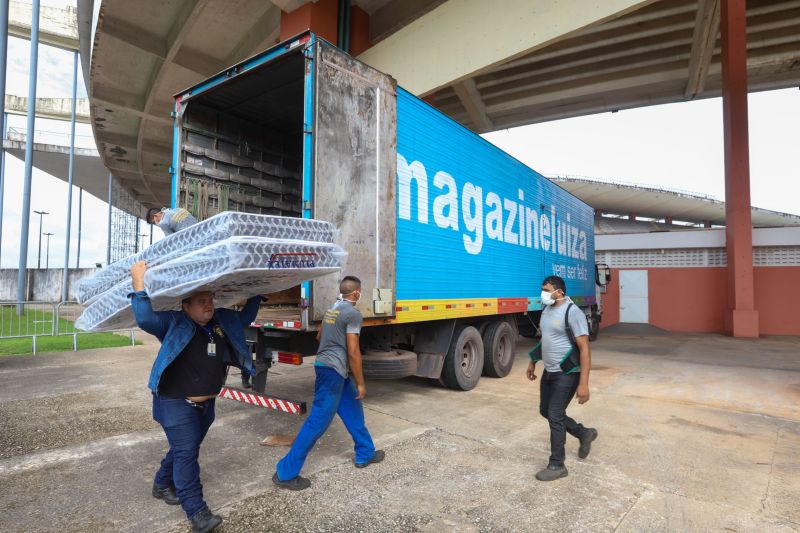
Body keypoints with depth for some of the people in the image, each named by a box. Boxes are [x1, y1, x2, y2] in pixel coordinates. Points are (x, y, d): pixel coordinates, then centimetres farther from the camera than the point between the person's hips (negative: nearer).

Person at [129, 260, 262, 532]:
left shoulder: (224, 321, 3)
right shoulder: (174, 324, -13)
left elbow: (246, 316, 19)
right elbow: (145, 319, -29)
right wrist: (139, 284, -31)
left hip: (206, 404, 7)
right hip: (176, 404, -7)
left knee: (185, 449, 20)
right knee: (186, 453, -8)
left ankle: (162, 485, 44)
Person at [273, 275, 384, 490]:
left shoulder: (332, 309, 12)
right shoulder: (353, 313, -15)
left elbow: (319, 337, 25)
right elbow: (353, 352, -16)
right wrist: (361, 383, -8)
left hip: (326, 365, 10)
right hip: (333, 370, -10)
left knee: (353, 410, 19)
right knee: (318, 421, -5)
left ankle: (365, 454, 32)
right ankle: (286, 473, 2)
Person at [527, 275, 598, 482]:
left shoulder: (572, 312, -20)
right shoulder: (546, 310, 6)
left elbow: (585, 349, -22)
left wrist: (583, 384, -25)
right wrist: (533, 362, 22)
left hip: (567, 374, -9)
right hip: (549, 371, 9)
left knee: (555, 416, -4)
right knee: (545, 411, 16)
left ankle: (557, 466, 13)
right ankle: (584, 434, 36)